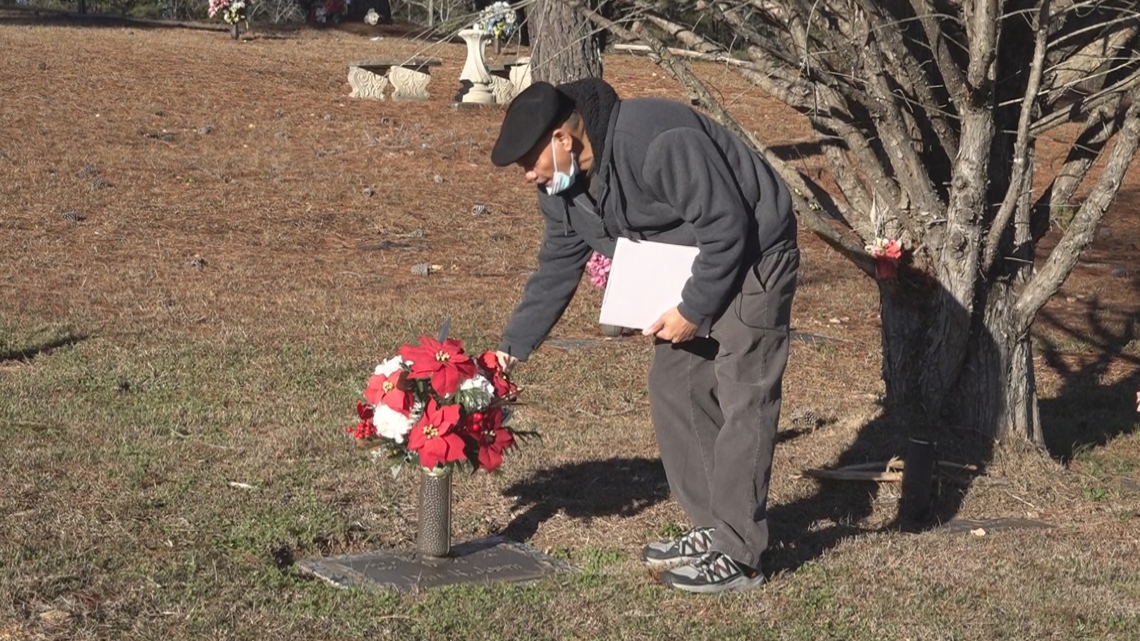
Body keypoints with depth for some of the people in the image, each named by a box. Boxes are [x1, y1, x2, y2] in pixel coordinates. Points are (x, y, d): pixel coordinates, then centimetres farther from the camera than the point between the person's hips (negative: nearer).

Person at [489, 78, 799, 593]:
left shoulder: (656, 142, -33)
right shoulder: (563, 187, -3)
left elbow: (727, 225, -29)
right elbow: (555, 270, 7)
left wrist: (693, 311, -22)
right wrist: (511, 349, 1)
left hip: (751, 255, -9)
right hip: (688, 269, 9)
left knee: (741, 398, -11)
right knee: (674, 388, 8)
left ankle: (737, 555, -6)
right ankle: (710, 529, 19)